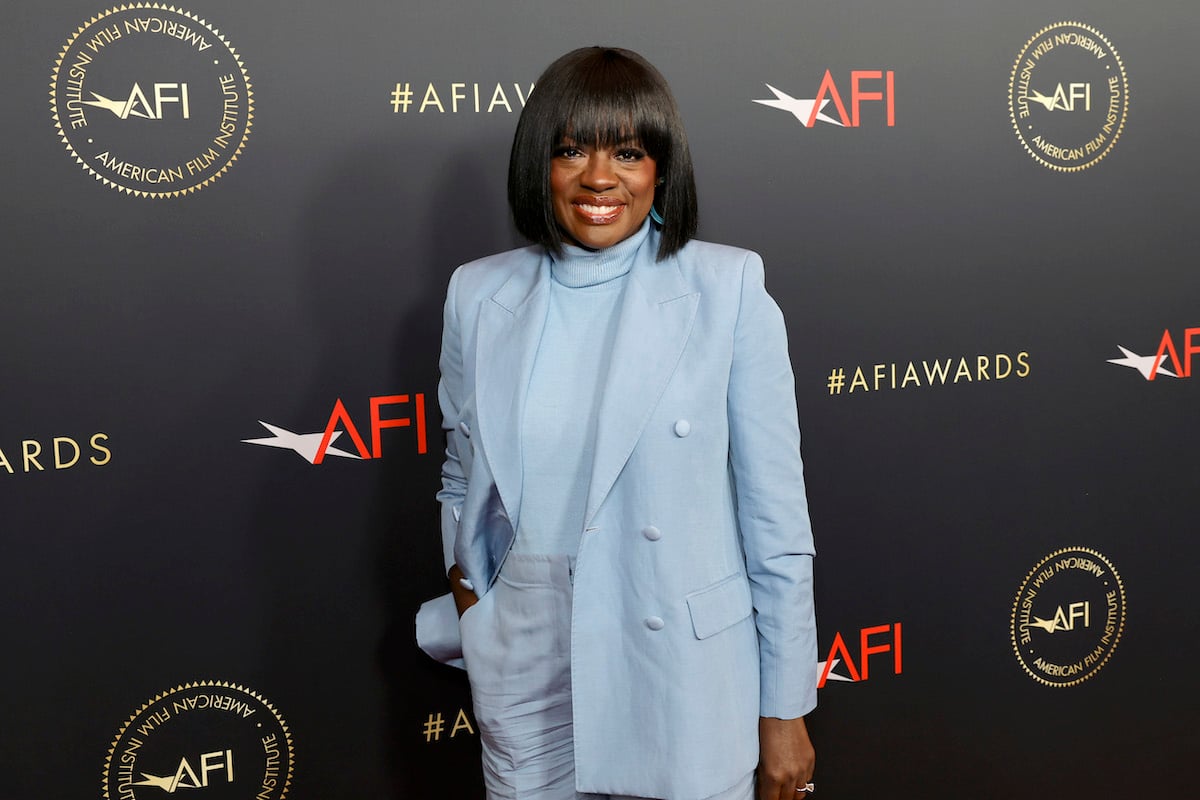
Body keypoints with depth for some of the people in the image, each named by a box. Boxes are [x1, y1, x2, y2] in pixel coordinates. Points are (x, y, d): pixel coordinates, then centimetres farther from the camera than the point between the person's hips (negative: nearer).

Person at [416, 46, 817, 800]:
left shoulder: (729, 290, -10)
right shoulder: (480, 295, -1)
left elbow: (776, 516, -7)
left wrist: (785, 711, -4)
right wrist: (473, 629, 11)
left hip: (685, 678, -2)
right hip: (528, 680, 3)